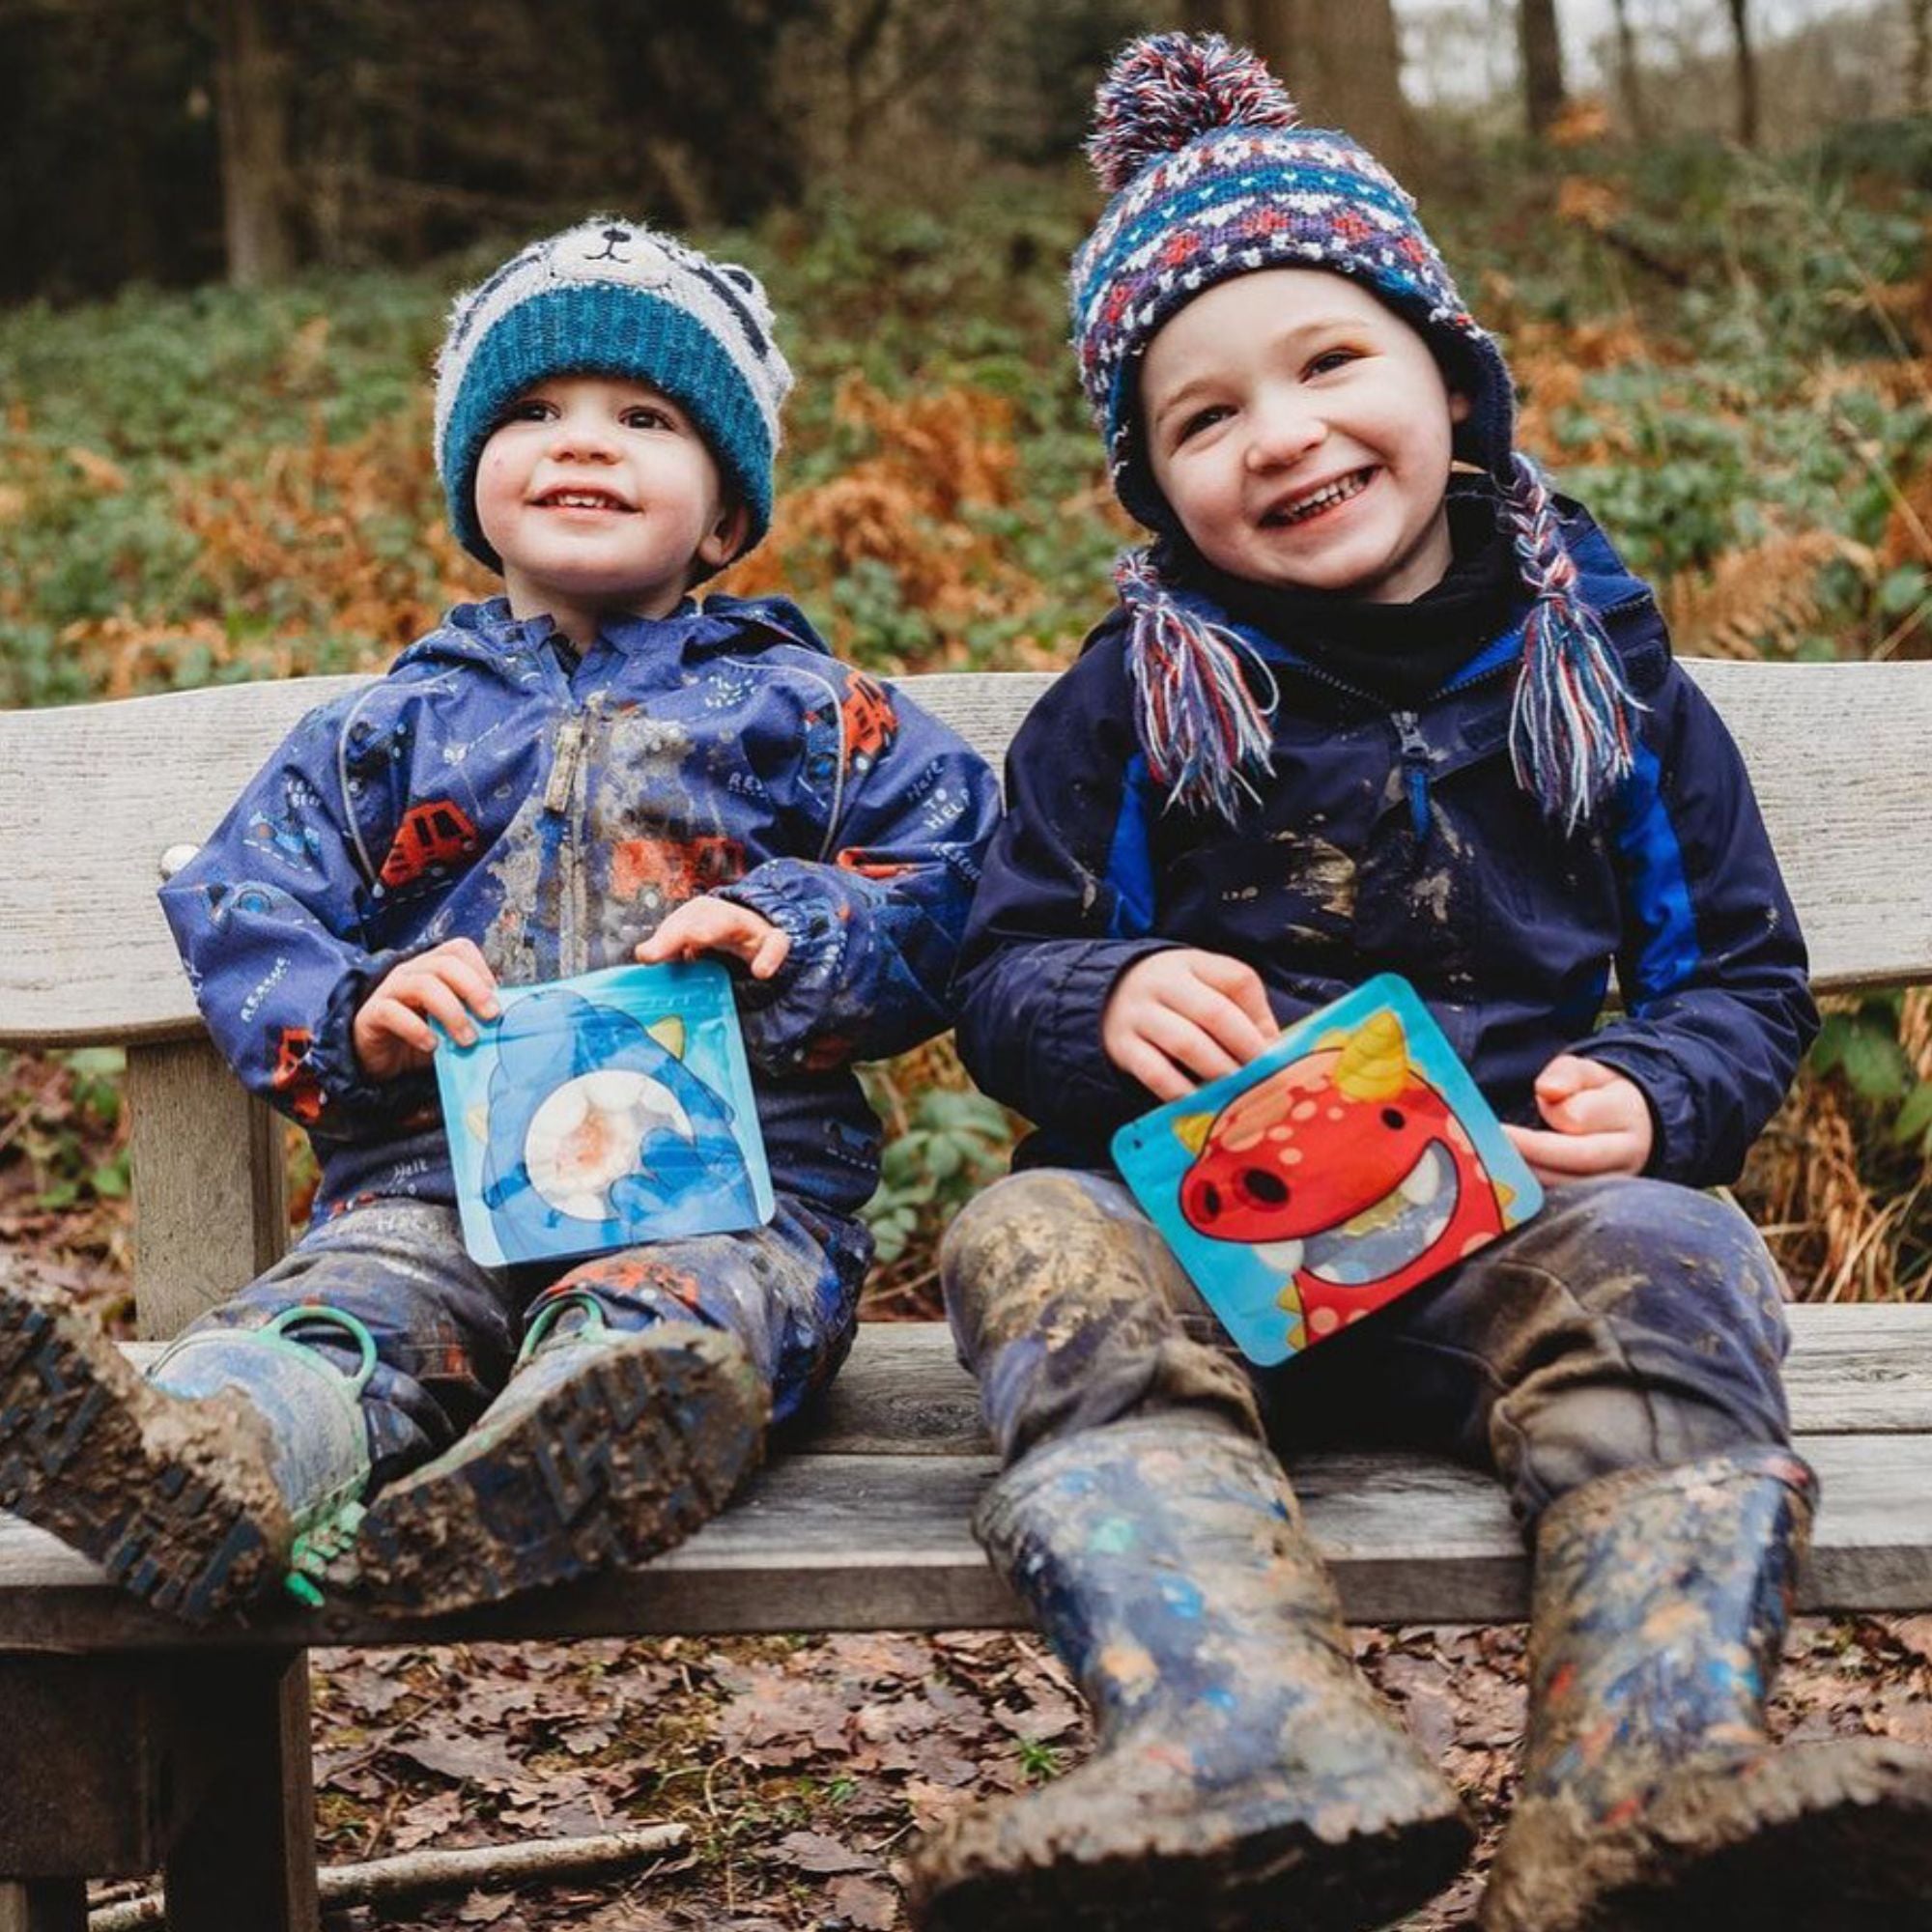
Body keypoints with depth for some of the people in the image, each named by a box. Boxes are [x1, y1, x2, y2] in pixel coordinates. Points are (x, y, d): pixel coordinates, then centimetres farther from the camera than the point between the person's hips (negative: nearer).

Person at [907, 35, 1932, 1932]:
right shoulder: (1127, 702, 13)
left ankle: (1656, 1778, -55)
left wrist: (1650, 1096, -8)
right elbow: (998, 979, 11)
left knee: (1663, 1262, -33)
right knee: (1036, 1248, -33)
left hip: (1525, 1208, 1)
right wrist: (1105, 1002, -13)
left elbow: (1747, 979, 16)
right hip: (1198, 1205, 0)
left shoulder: (1602, 671, 14)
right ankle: (1258, 1747, -58)